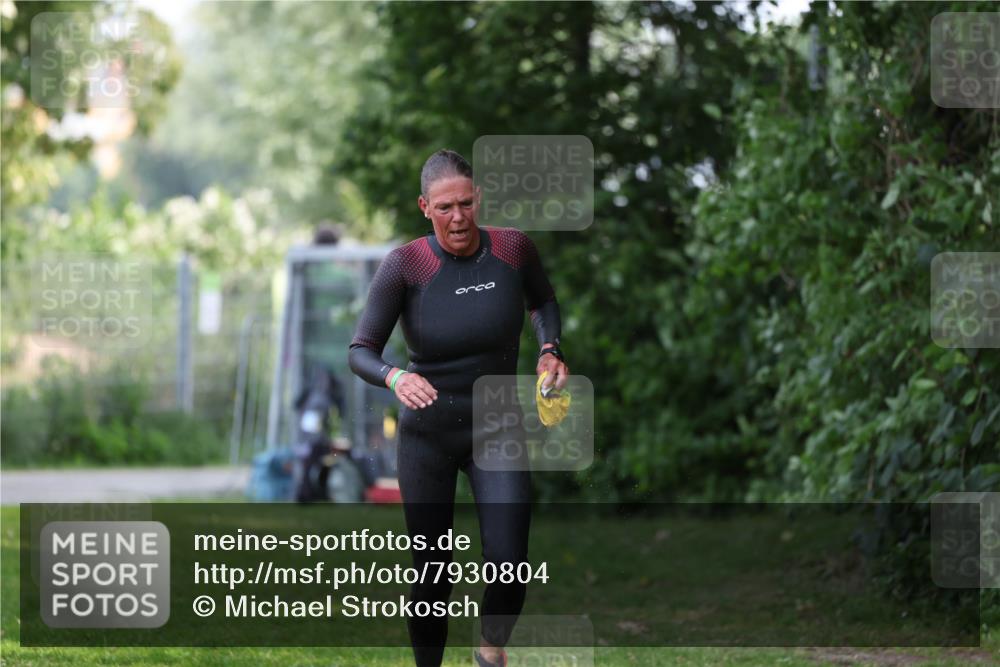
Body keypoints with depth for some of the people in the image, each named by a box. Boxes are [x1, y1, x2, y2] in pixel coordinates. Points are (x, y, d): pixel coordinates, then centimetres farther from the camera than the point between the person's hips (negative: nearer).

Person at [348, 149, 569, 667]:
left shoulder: (513, 248, -9)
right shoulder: (404, 265, -17)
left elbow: (543, 301, 13)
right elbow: (360, 352, -17)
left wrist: (549, 349, -6)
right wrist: (396, 378, -37)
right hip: (427, 432, -1)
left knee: (509, 563, -12)